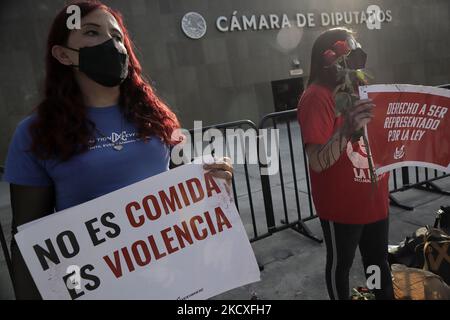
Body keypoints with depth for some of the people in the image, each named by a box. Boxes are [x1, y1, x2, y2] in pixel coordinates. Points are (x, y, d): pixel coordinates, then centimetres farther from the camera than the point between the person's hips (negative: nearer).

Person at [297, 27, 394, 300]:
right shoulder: (317, 97, -19)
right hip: (341, 205, -7)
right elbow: (318, 162, -29)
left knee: (379, 259, 23)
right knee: (340, 264, 12)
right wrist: (347, 130, -44)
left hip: (374, 199, 8)